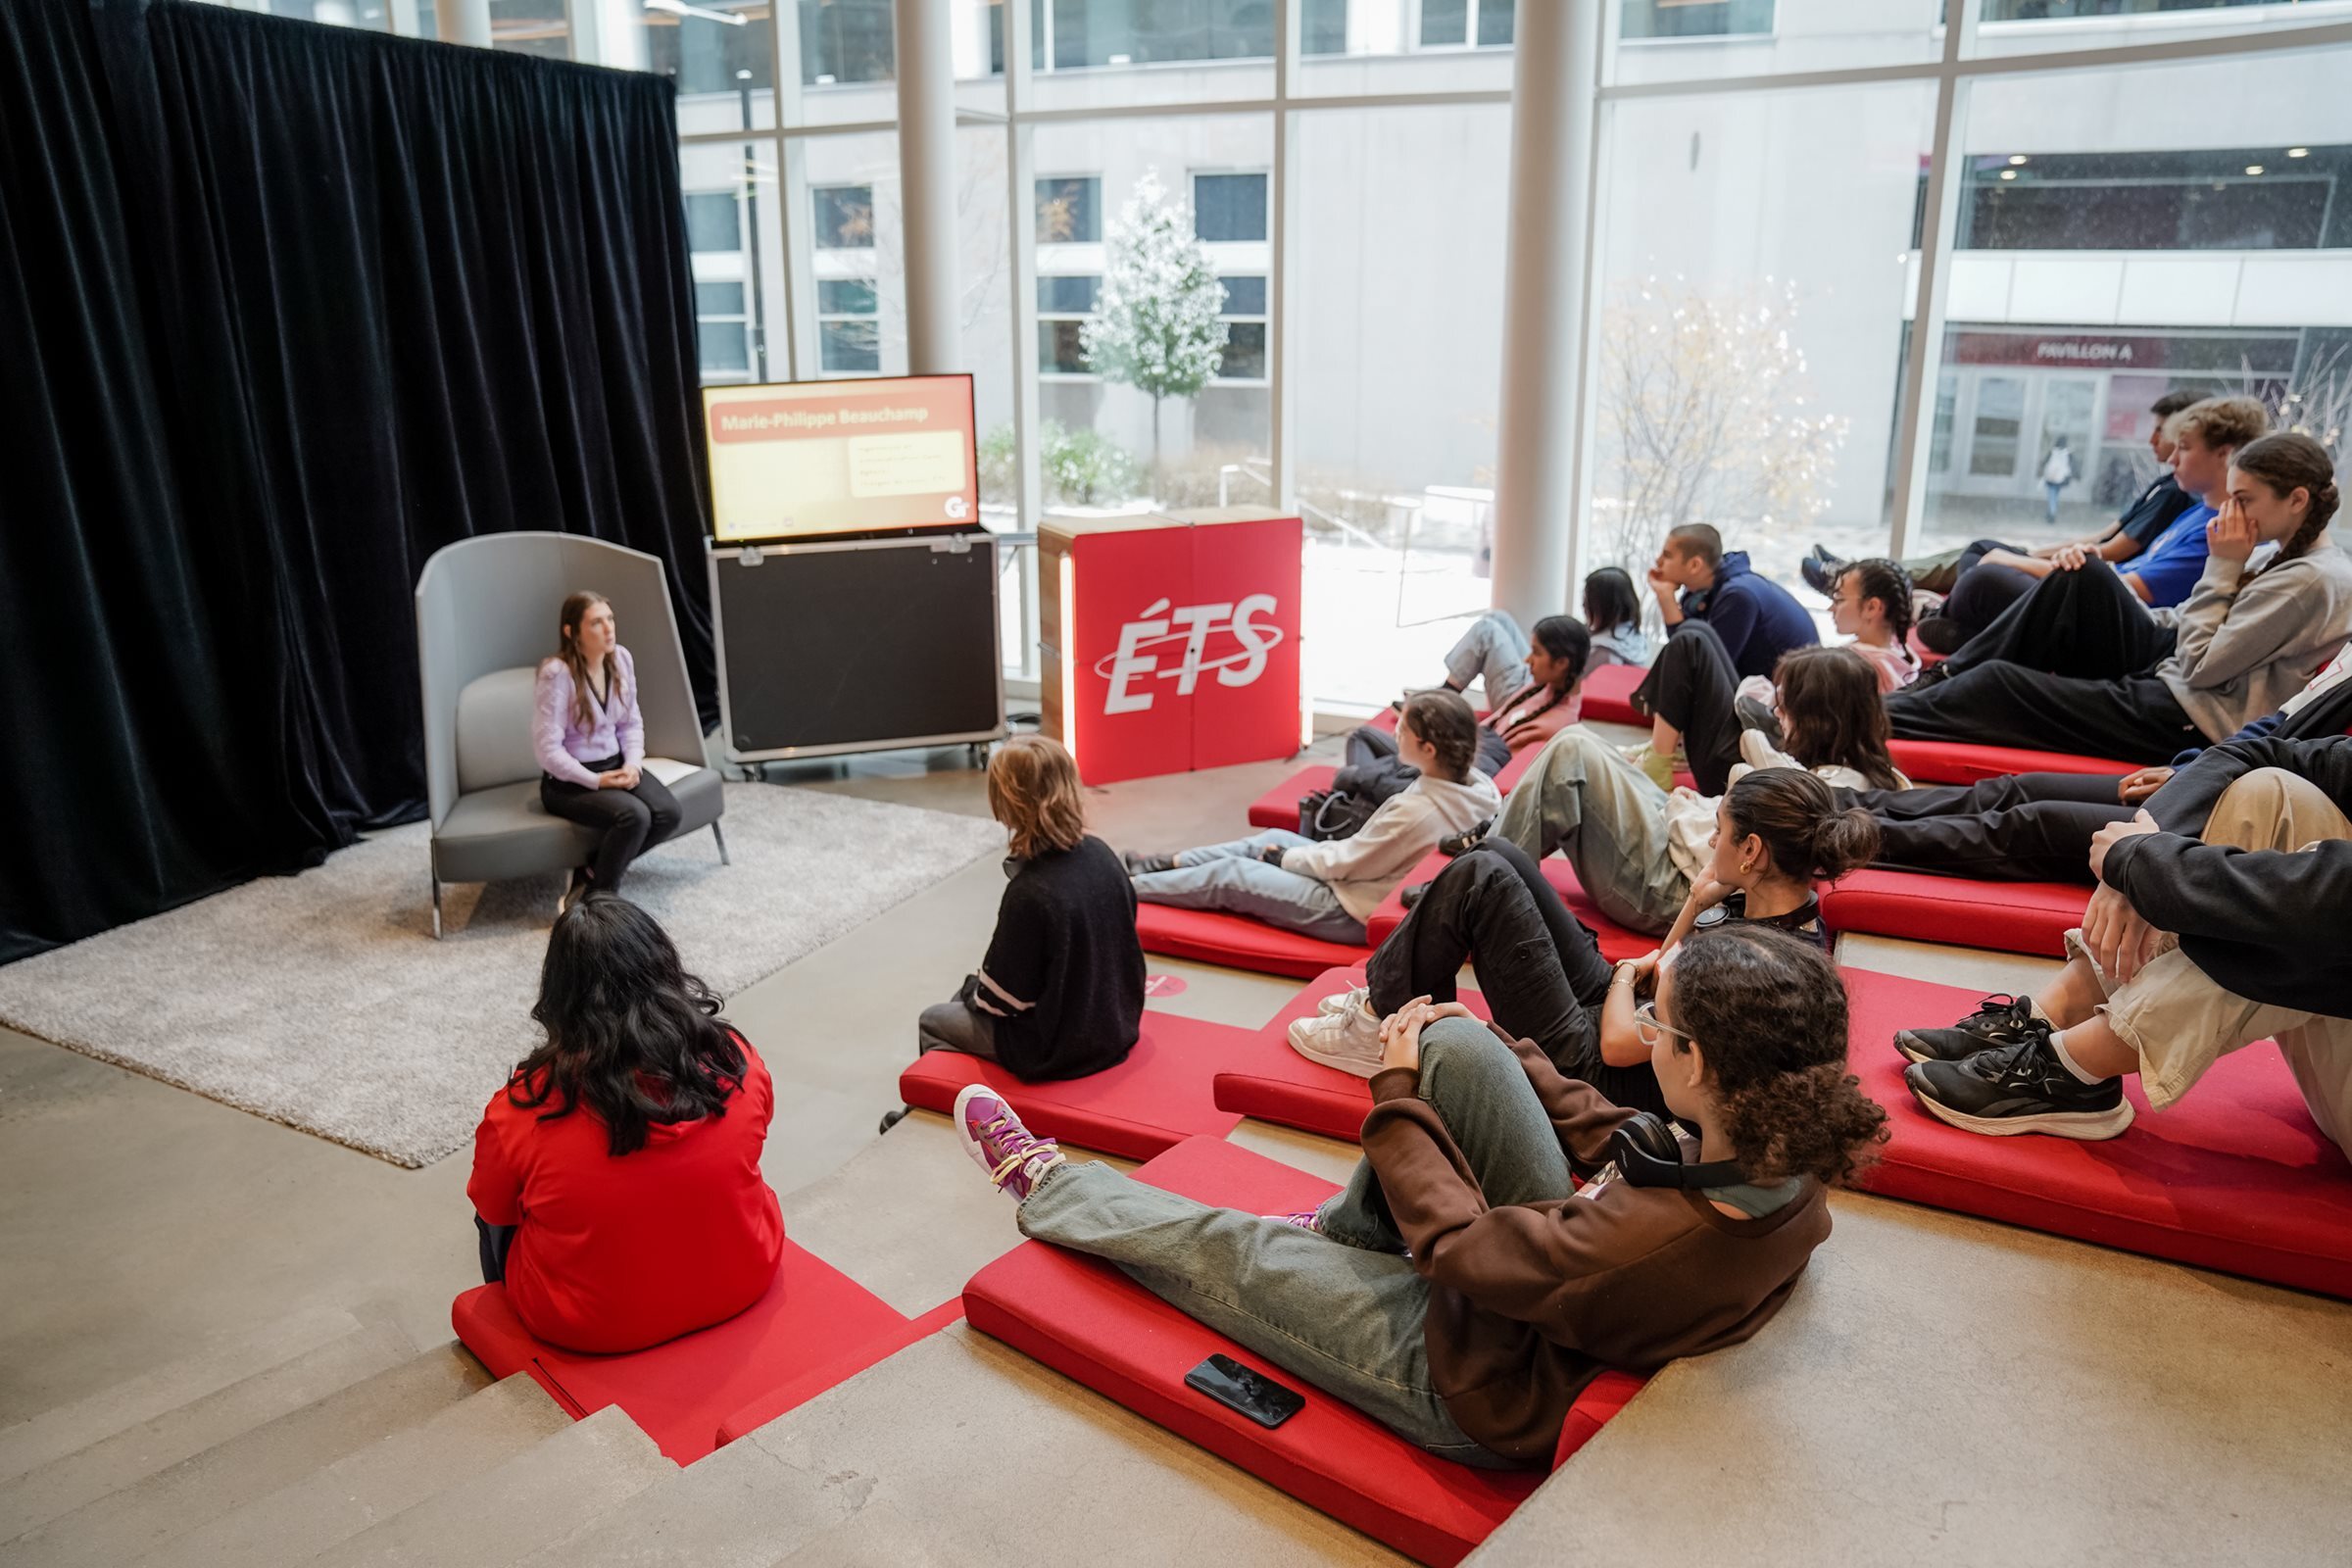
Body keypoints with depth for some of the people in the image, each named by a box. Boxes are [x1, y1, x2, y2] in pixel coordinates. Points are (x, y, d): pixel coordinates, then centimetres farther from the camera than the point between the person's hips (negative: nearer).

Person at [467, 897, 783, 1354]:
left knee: (495, 1216, 24)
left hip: (590, 1329, -2)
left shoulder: (521, 1113, -24)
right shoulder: (737, 1062, -18)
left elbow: (494, 1210, -4)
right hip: (740, 1285, 3)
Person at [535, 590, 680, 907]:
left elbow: (631, 723, 6)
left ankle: (591, 873, 2)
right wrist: (596, 781, -22)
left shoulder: (621, 659, -1)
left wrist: (632, 764, -11)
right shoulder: (557, 674, -20)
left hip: (615, 765, 7)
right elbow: (549, 750, -20)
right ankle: (600, 897, -7)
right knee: (633, 816, -31)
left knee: (668, 813, -18)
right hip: (568, 780, -6)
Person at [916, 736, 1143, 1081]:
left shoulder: (1029, 894, -30)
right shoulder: (1101, 854, -8)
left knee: (931, 1021, 17)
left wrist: (971, 990, 5)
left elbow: (1000, 996, -19)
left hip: (1055, 1050, -7)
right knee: (968, 997, 28)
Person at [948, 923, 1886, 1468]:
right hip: (1541, 1268, 7)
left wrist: (1398, 1096, -14)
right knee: (1454, 1047, -7)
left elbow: (1455, 1244, -27)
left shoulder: (1654, 1237, -41)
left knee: (1218, 1243, 5)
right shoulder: (1789, 1175, -19)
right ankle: (1351, 1228, 21)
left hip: (1480, 1391, -6)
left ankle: (1046, 1188, 35)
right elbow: (1635, 1156, 0)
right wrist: (1513, 1057, 4)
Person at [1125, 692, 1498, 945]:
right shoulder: (1479, 787, -10)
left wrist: (1286, 858, -2)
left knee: (1230, 874, 3)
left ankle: (1124, 891, 19)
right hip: (1367, 884, 8)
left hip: (1353, 913, -8)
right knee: (1273, 838, 19)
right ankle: (1168, 864, 32)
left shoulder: (1418, 811, -34)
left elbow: (1344, 862, -20)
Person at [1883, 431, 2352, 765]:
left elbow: (2201, 666, -18)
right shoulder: (2287, 557, 13)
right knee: (2083, 577, -1)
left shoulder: (2314, 579, -16)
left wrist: (2224, 566, -14)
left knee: (1998, 684, -15)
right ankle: (1946, 679, -1)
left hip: (2187, 723, -9)